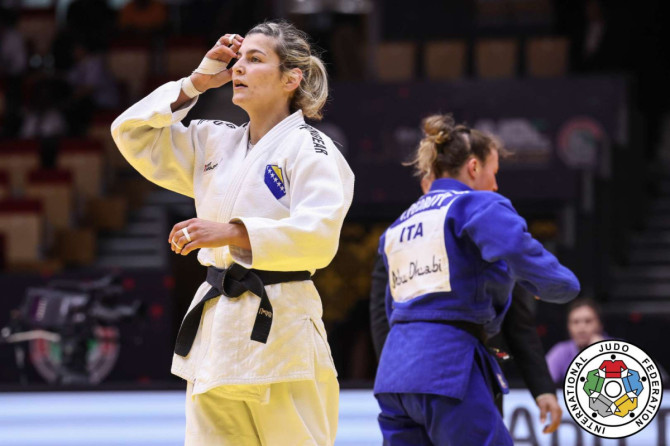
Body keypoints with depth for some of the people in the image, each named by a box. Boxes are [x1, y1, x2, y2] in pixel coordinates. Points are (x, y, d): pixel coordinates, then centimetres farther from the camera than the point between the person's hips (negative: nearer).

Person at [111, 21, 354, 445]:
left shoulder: (309, 147, -6)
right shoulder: (215, 143, 16)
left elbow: (319, 235, -20)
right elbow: (132, 135, 18)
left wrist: (231, 233, -31)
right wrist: (196, 83, 9)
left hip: (278, 330, -7)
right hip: (217, 331, 7)